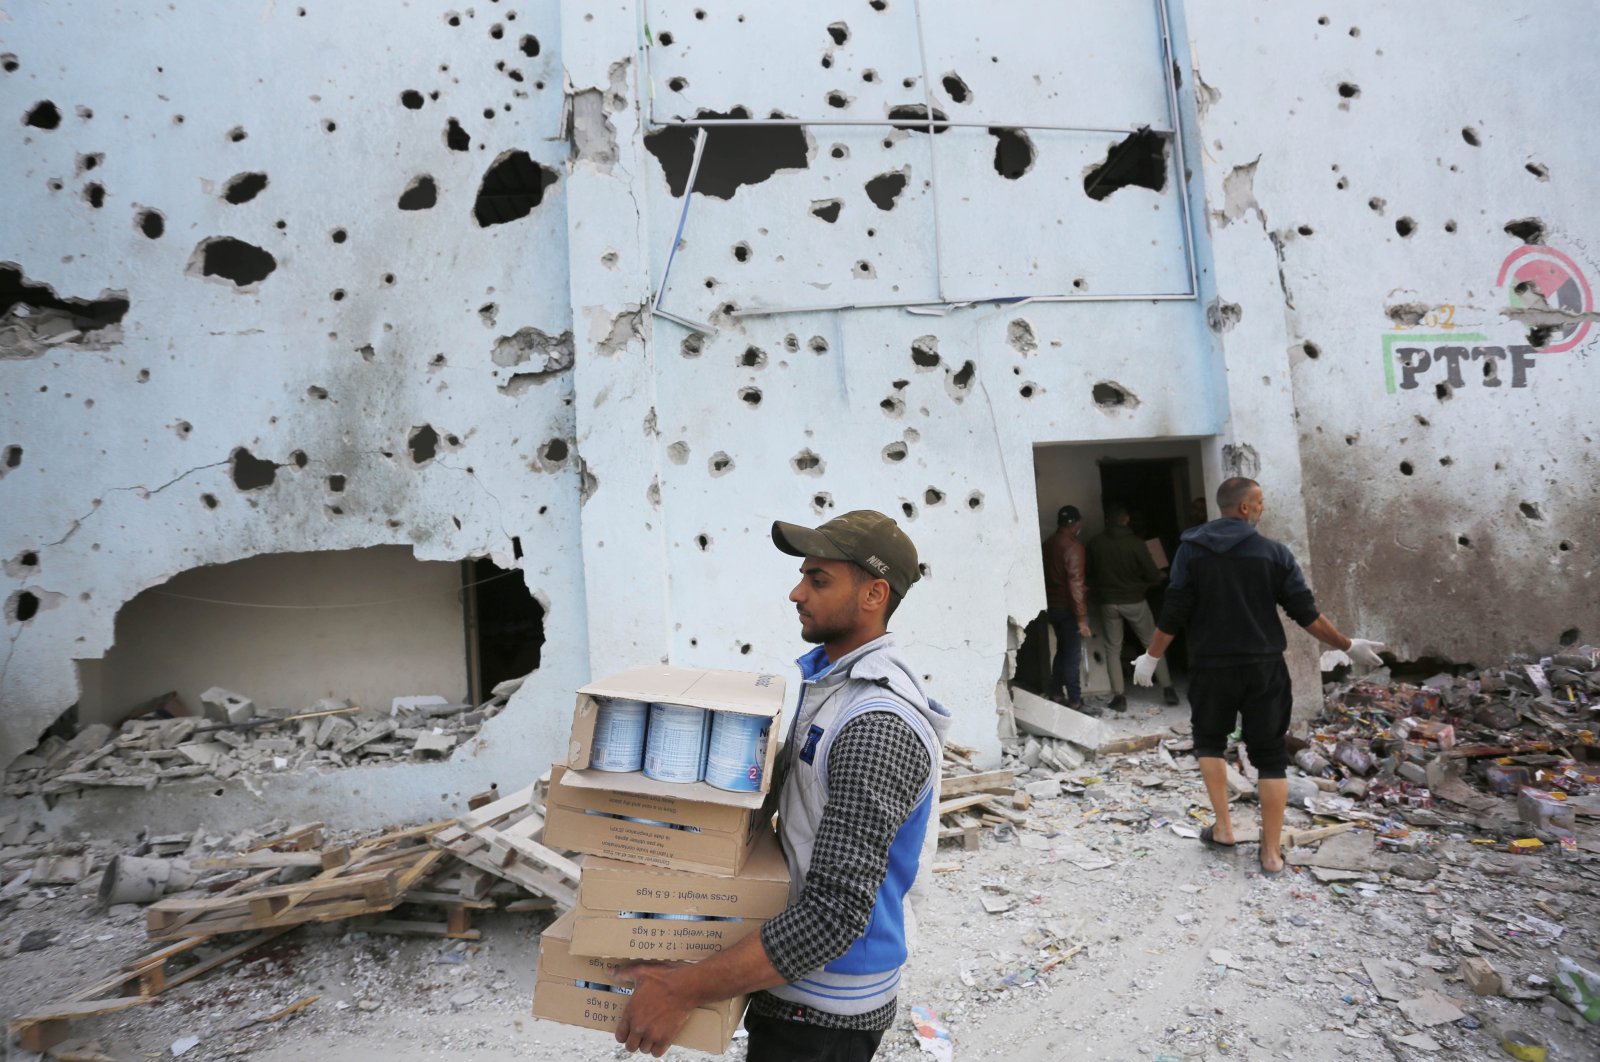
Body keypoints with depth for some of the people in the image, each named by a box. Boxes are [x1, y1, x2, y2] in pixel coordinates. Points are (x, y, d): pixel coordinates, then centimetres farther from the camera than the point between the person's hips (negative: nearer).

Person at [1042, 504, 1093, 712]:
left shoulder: (1048, 544, 7)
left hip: (1053, 607, 8)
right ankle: (1075, 703, 3)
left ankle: (1056, 695, 25)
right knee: (1072, 655, -2)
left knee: (1062, 651, 18)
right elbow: (1075, 583, -23)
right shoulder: (1073, 546, -17)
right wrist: (1082, 618, -22)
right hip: (1068, 609, -8)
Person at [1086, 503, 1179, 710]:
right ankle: (1168, 689, 15)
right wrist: (1144, 586, 9)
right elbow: (1154, 576, -12)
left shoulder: (1095, 543, -7)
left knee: (1113, 649, 10)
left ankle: (1119, 696, 5)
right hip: (1134, 601, -1)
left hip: (1108, 602, 1)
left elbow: (1089, 573, 1)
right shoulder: (1136, 542, -13)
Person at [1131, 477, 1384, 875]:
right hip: (1264, 667, 0)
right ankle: (1271, 852, 12)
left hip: (1212, 666, 0)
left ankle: (1223, 828, 16)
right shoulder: (1274, 552, -4)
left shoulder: (1191, 550, -3)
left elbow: (1173, 614, -6)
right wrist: (1348, 646, 12)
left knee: (1210, 740, 21)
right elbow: (1306, 613, -2)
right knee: (1270, 754, 9)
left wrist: (1151, 657, 5)